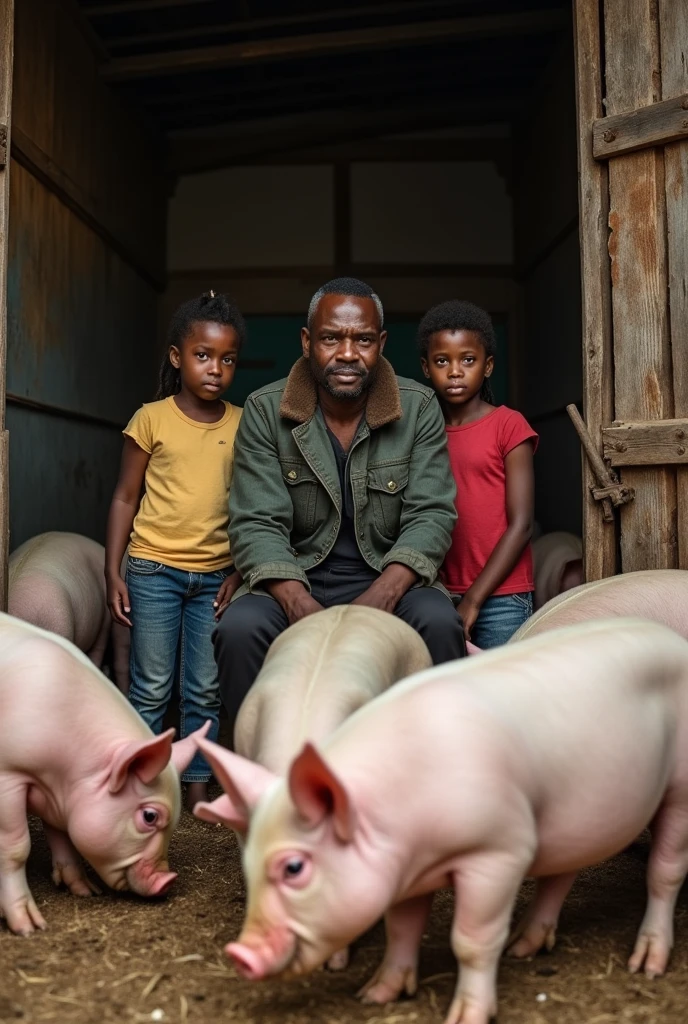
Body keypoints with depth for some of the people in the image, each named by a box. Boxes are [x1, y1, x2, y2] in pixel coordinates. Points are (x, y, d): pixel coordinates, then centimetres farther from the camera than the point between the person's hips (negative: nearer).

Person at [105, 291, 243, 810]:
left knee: (206, 691, 9)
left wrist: (239, 572, 2)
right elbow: (126, 497, 0)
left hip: (215, 576, 2)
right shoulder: (152, 419, -4)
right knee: (151, 689, 6)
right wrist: (113, 573, -4)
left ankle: (198, 786, 22)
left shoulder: (243, 425, 2)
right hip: (154, 569, -2)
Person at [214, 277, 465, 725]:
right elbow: (257, 524, -7)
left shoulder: (419, 408, -1)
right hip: (295, 582, 0)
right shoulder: (265, 411, -1)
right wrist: (299, 604, -26)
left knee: (440, 623, -30)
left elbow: (431, 516, -6)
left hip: (390, 581, 0)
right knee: (239, 629, -29)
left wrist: (379, 598, -25)